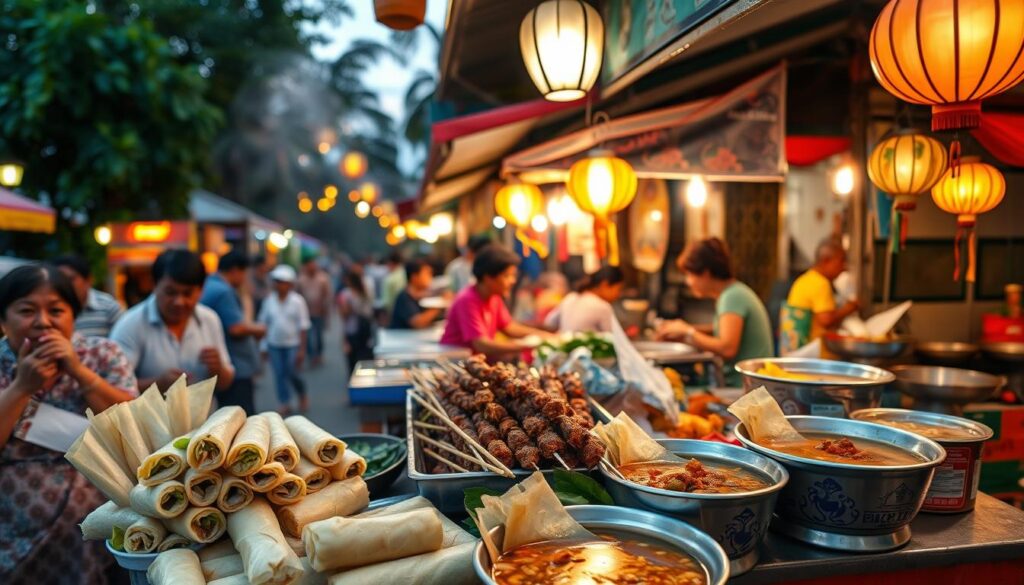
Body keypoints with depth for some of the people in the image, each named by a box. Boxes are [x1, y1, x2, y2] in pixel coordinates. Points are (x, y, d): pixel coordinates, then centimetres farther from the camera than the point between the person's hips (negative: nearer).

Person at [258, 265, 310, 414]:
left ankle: (302, 395, 26)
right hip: (274, 345, 3)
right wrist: (264, 344, 4)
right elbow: (264, 322, 7)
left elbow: (303, 326, -8)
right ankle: (284, 403, 13)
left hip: (293, 344, -3)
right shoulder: (269, 300, -1)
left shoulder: (297, 301, -9)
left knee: (292, 373, -3)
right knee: (279, 374, 4)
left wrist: (302, 349, -11)